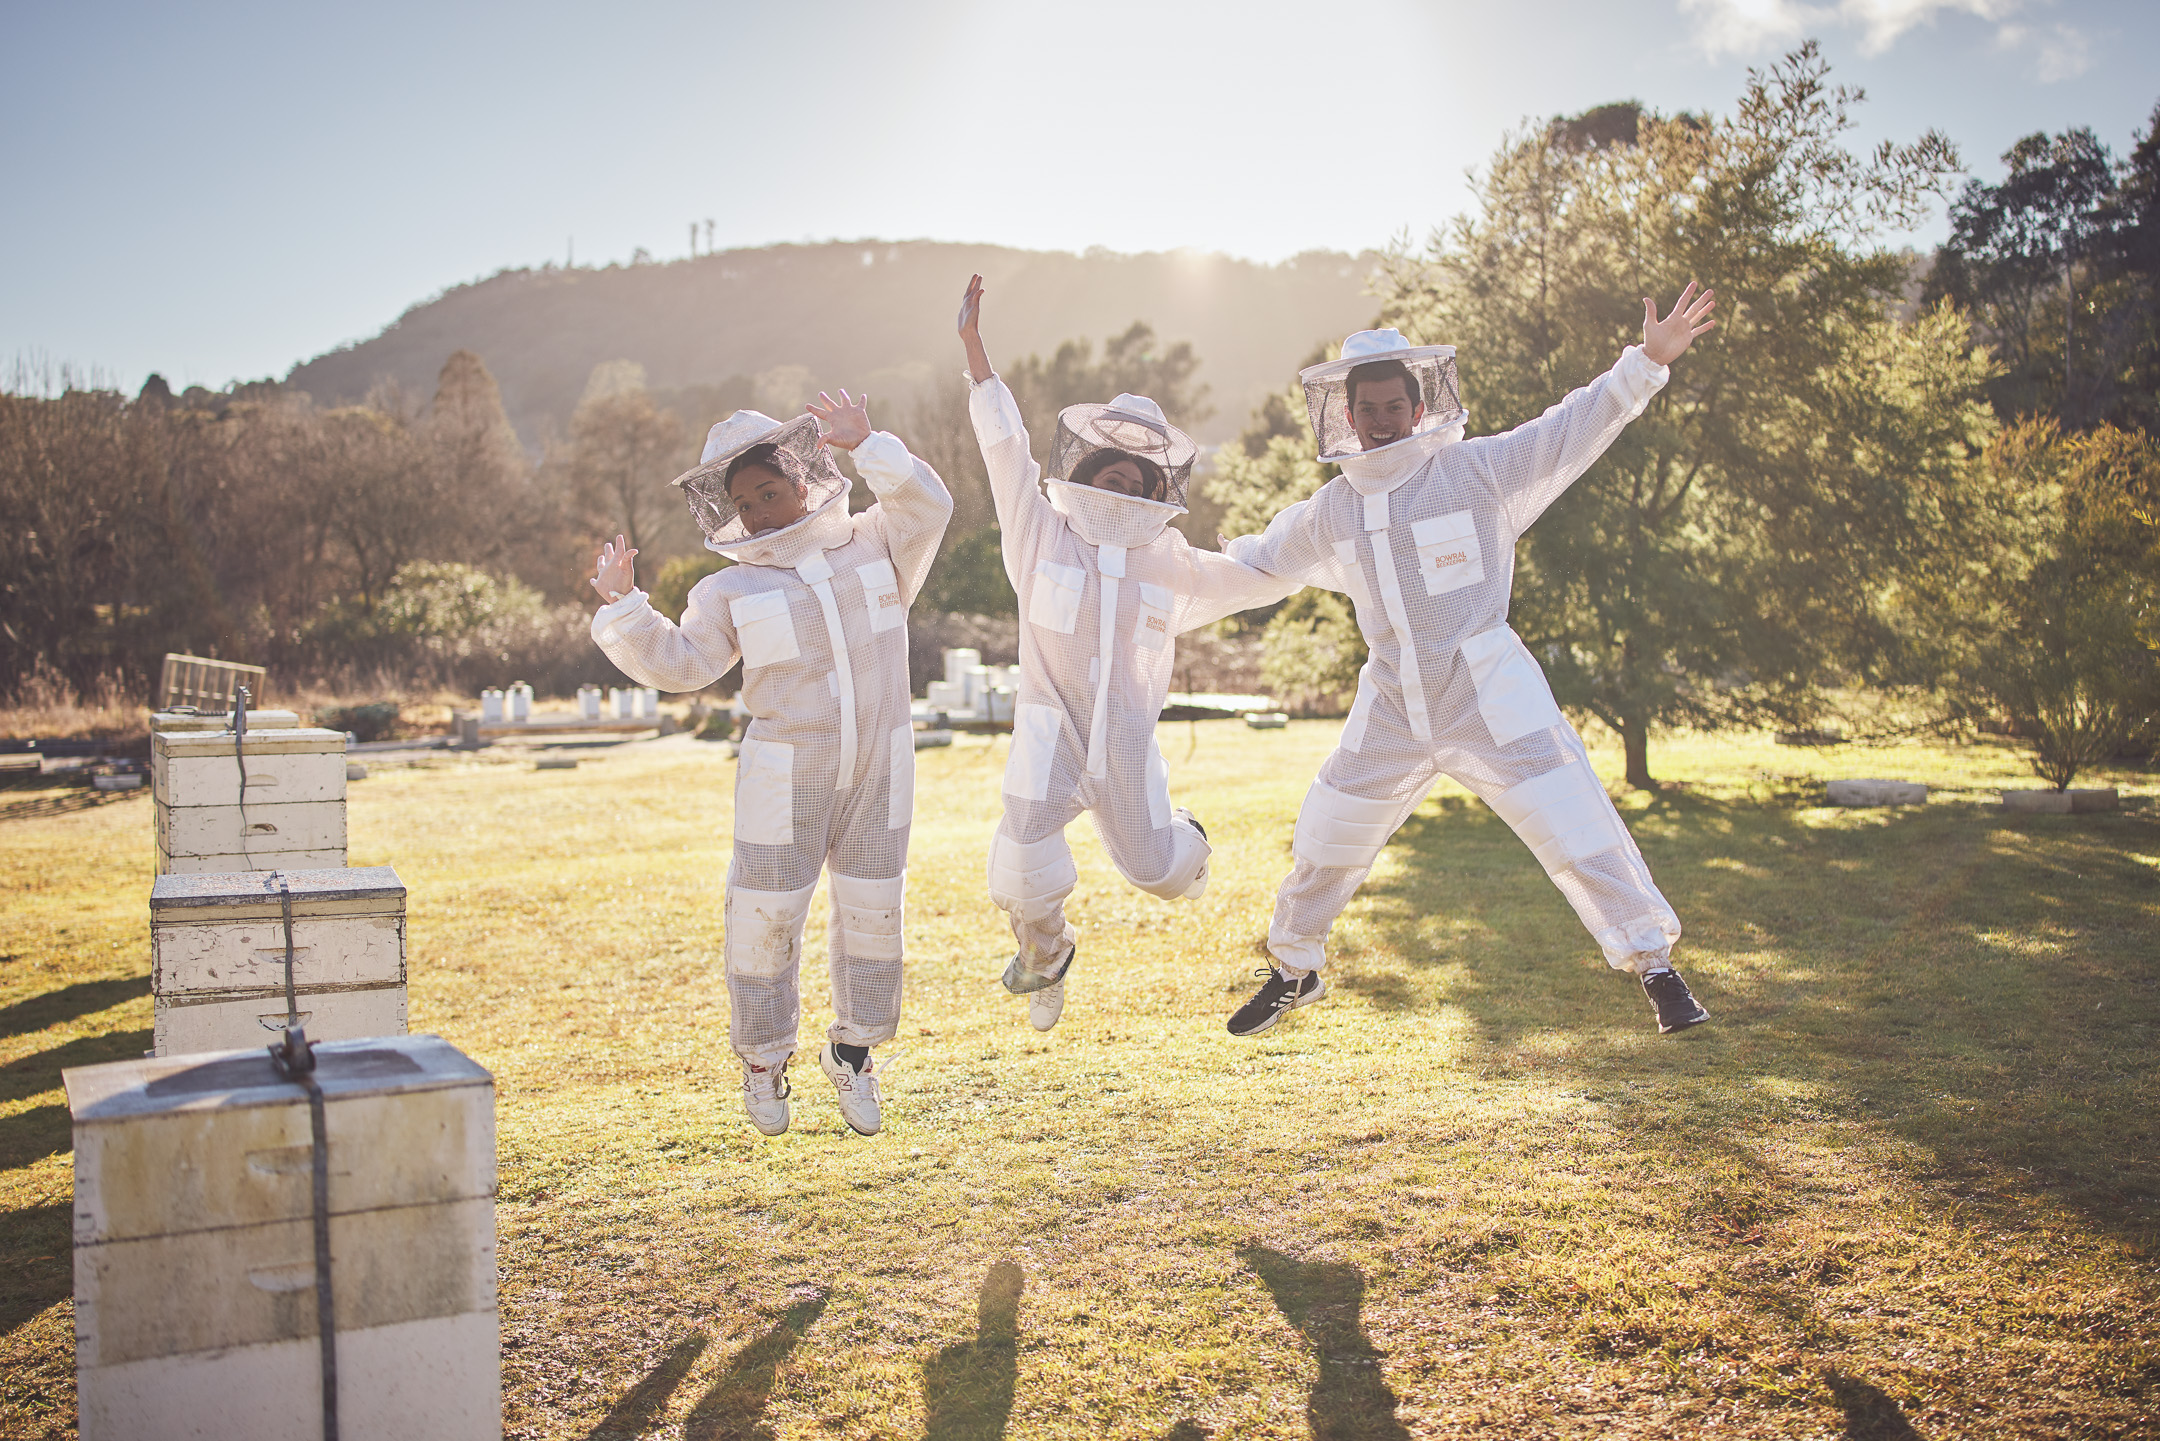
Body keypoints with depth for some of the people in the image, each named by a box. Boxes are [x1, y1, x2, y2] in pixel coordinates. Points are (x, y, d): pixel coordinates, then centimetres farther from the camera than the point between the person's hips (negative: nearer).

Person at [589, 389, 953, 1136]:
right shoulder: (731, 591, 4)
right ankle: (764, 1060, 23)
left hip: (878, 772, 2)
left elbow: (927, 507, -9)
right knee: (766, 921, 1)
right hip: (783, 782, -1)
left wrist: (866, 446, -17)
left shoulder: (872, 547, 7)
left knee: (872, 918, 10)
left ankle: (852, 1051, 30)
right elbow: (677, 663, -3)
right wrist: (624, 606, -14)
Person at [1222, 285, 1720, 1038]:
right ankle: (1293, 969, 35)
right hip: (1390, 711, 4)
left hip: (1491, 699, -4)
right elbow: (1261, 558, 21)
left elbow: (1577, 426, -13)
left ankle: (1654, 962, 13)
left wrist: (1648, 360, -24)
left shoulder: (1477, 471, -8)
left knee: (1576, 826, -7)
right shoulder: (1331, 510, 4)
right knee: (1324, 843, 11)